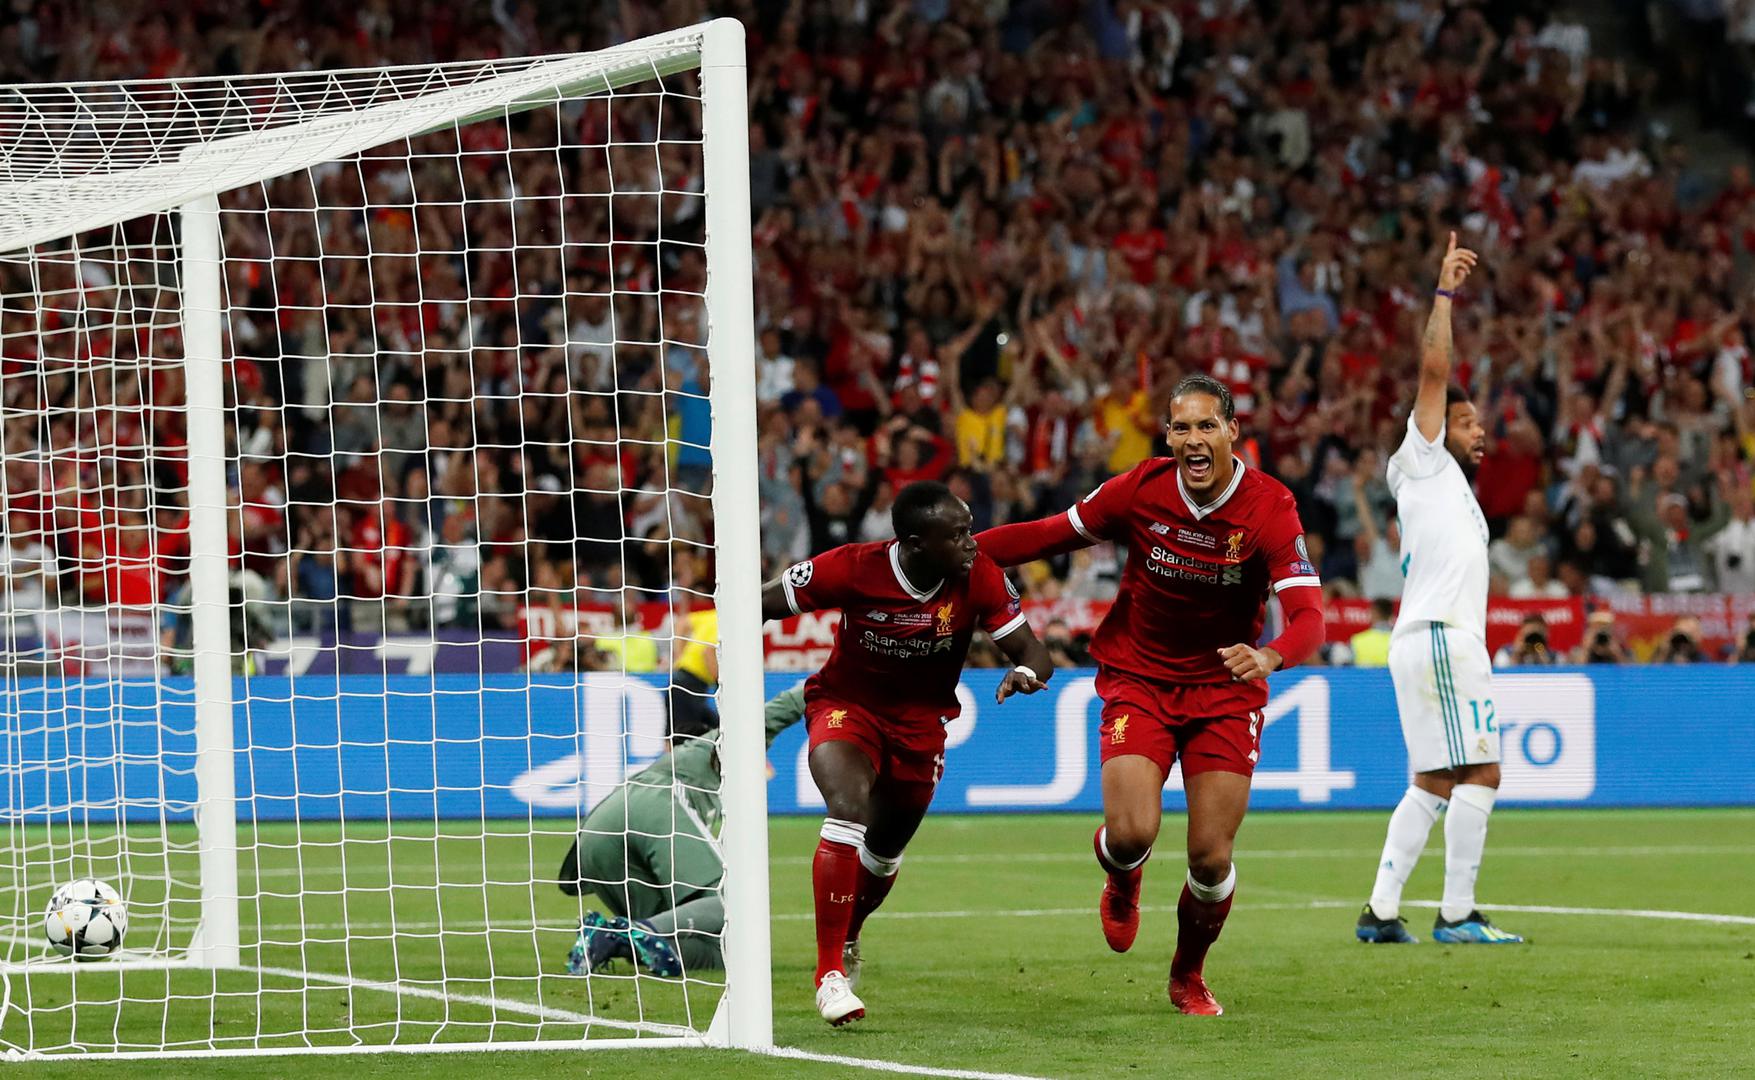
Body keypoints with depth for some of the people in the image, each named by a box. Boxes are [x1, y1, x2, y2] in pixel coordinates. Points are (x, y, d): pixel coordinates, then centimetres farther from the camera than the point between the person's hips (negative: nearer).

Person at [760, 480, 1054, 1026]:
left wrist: (1027, 672, -38)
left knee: (883, 855, 17)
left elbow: (1031, 652, -15)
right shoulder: (853, 569, -25)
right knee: (849, 808, -31)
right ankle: (830, 973, -25)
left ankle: (846, 940, 51)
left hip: (921, 723, 3)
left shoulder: (979, 576, -20)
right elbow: (762, 604, -13)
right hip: (846, 707, -3)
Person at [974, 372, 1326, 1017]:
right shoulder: (1141, 490, -11)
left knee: (1211, 859, -5)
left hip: (1225, 689, 0)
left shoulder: (1270, 509, -17)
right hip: (1138, 681, 0)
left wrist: (1268, 656, -48)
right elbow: (1049, 535, 3)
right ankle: (1122, 885, 22)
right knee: (1132, 834, -19)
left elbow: (1308, 617, -26)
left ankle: (1188, 975, 27)